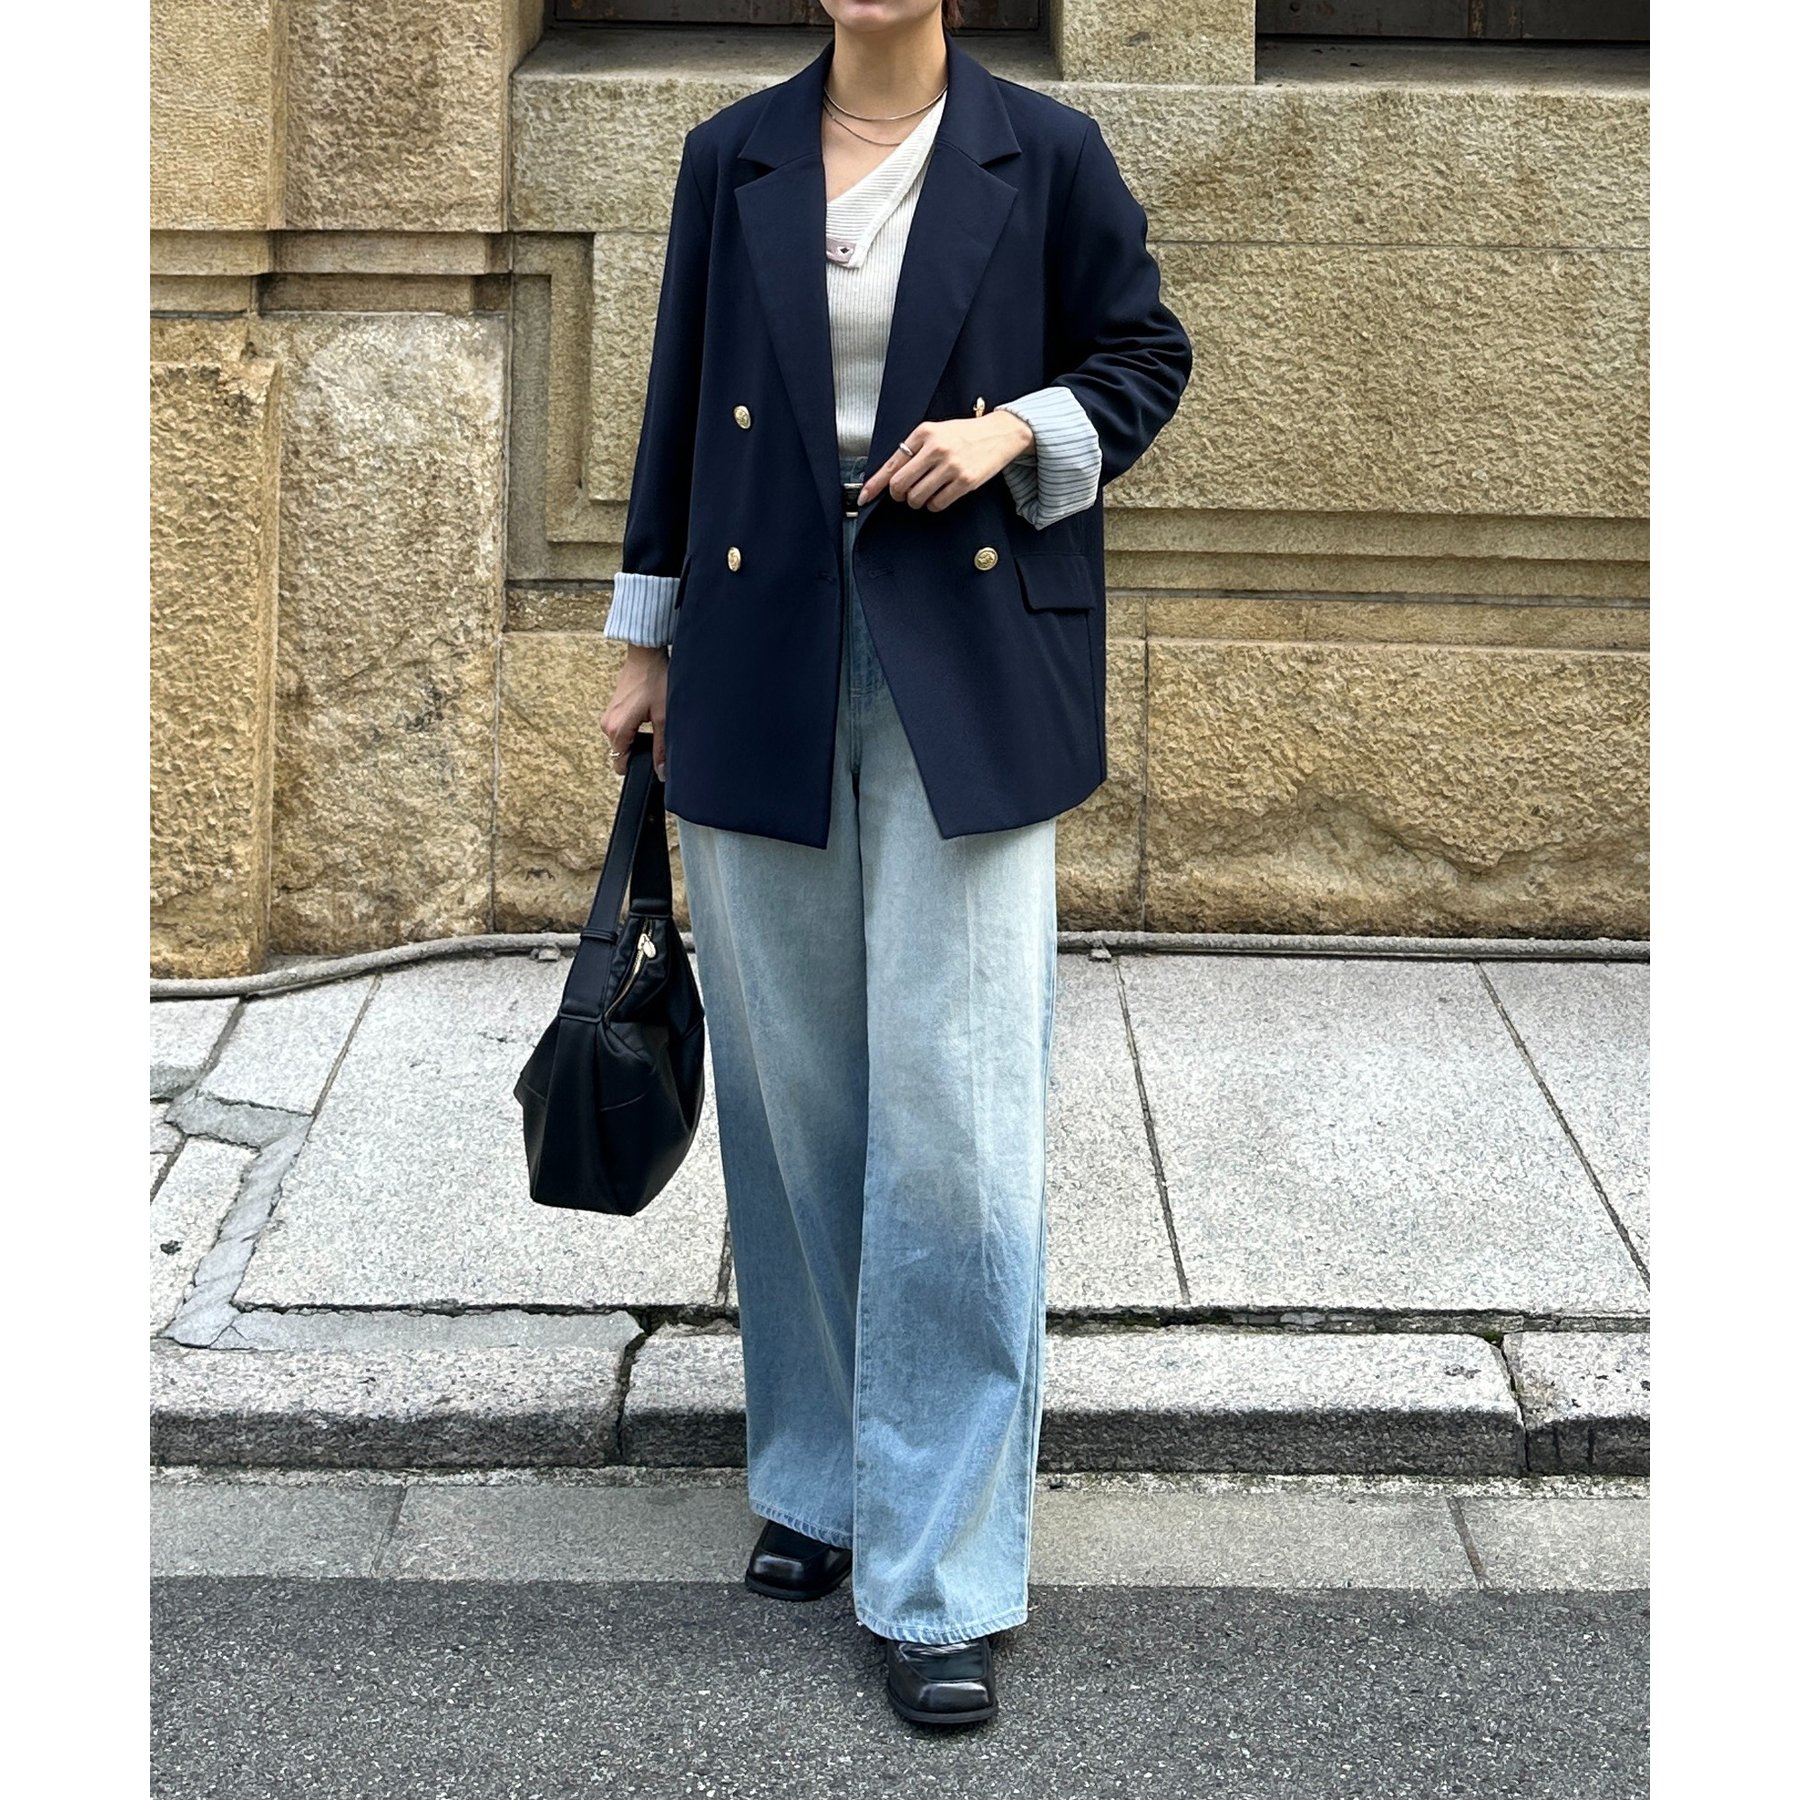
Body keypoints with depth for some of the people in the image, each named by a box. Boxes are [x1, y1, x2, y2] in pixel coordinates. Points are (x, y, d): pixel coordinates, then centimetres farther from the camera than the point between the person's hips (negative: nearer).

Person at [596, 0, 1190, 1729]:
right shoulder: (732, 158, 8)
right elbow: (678, 401, 13)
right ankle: (820, 1482, 27)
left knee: (955, 1111, -8)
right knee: (790, 1096, 9)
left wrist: (1018, 430, -10)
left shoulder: (1043, 153, 1)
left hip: (969, 675, -3)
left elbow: (1144, 352, 10)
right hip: (762, 664, 3)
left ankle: (944, 1579, -1)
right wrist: (646, 643, 13)